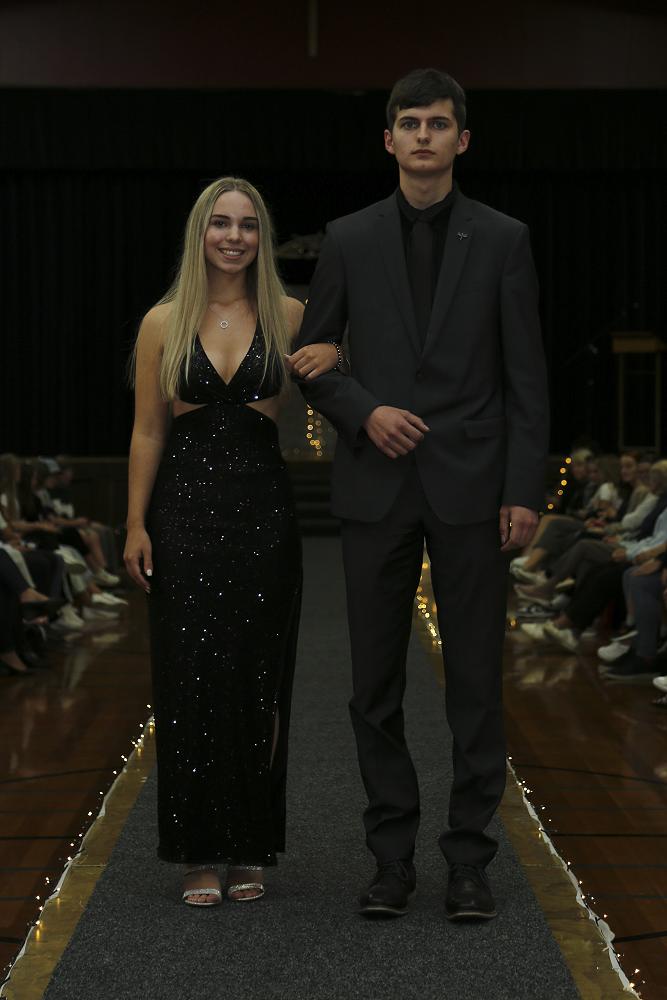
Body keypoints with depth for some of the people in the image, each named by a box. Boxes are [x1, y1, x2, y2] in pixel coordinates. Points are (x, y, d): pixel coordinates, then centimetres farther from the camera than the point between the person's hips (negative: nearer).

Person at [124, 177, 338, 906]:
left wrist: (329, 363, -15)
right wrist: (136, 525, -1)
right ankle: (200, 853, 10)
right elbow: (148, 432, 4)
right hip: (186, 510, 0)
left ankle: (250, 850, 16)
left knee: (258, 680, 5)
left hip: (262, 511, 1)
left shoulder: (289, 318, 3)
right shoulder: (164, 323, 3)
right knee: (192, 678, 0)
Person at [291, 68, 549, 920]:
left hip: (471, 488, -1)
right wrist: (364, 411, -10)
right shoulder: (349, 239, 6)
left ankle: (469, 858, 11)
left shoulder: (503, 240, 3)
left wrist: (525, 489, -7)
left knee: (475, 677, 2)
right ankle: (392, 857, 15)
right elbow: (311, 360, 9)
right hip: (377, 488, 1)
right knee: (377, 680, 5)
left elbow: (526, 376, 0)